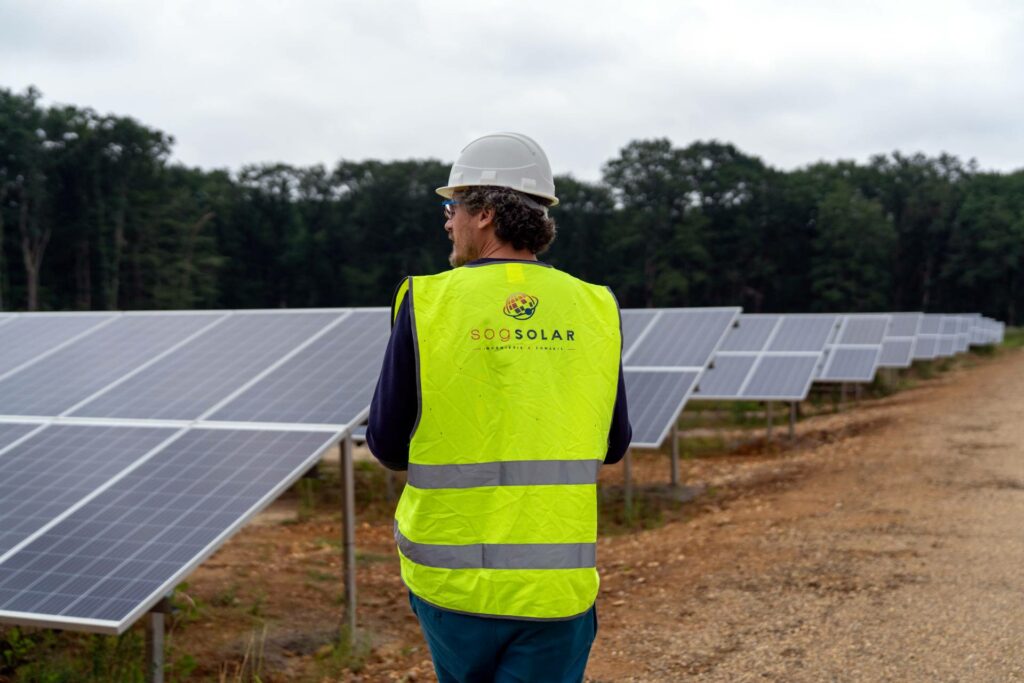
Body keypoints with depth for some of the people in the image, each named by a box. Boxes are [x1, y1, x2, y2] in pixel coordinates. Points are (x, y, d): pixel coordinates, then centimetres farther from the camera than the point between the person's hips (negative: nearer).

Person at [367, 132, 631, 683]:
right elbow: (611, 446, 7)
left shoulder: (427, 303, -9)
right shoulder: (595, 309, -2)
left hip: (453, 575, 0)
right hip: (558, 586, 1)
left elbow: (388, 445, -3)